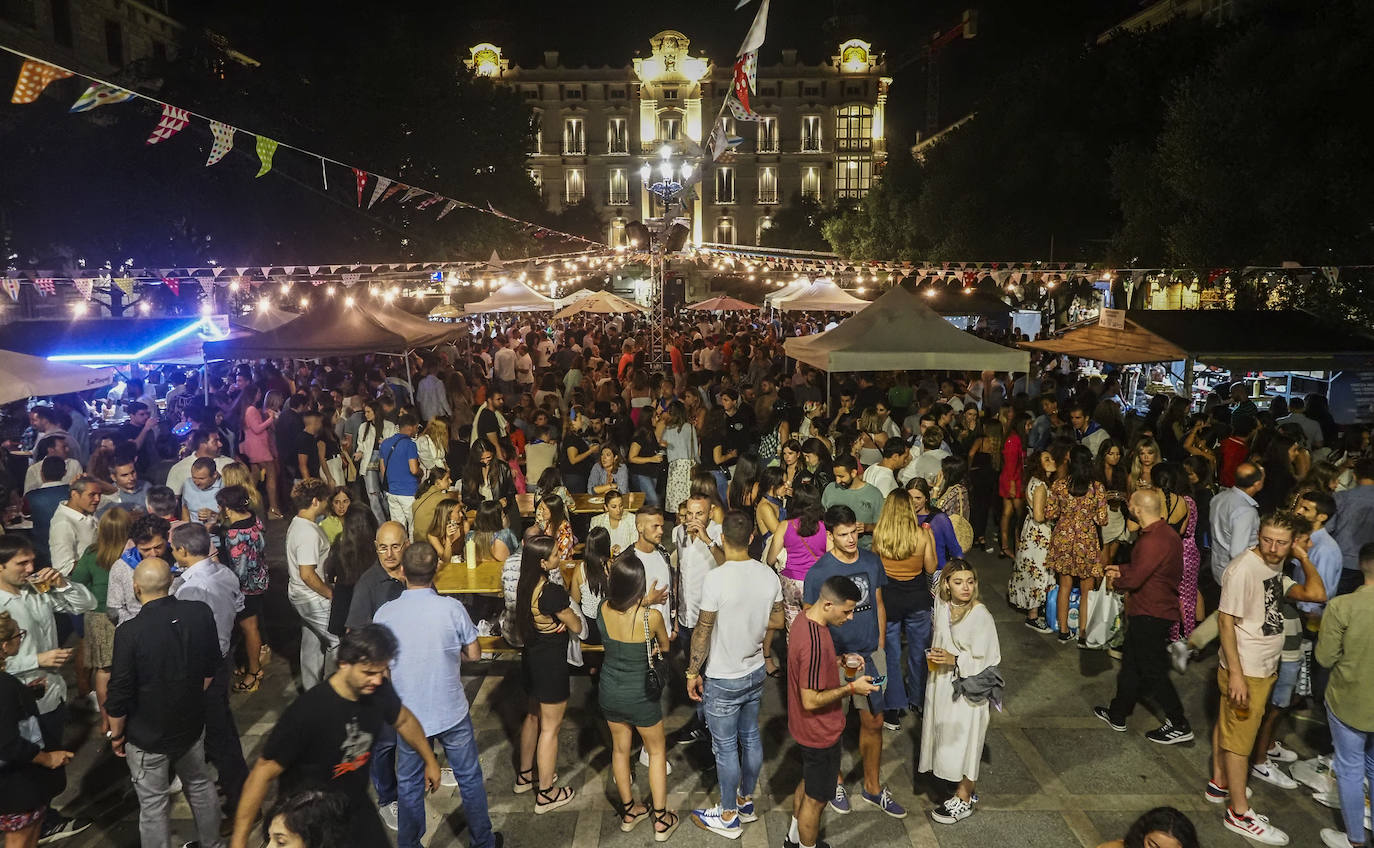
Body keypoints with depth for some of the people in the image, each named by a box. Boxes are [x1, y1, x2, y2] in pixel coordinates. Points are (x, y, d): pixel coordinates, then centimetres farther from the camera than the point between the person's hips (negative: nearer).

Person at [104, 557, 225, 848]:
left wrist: (116, 735, 0)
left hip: (147, 736, -4)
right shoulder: (200, 613, -13)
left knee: (153, 803, 12)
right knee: (200, 785, 24)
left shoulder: (130, 633, -25)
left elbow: (120, 693, -17)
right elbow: (213, 668, 0)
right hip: (191, 724, 5)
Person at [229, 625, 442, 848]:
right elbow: (264, 772, -27)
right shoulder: (307, 711, -33)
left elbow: (404, 720, 5)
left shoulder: (378, 690, -16)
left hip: (357, 806, 5)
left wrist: (429, 759, 17)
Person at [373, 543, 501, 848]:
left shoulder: (384, 614, -14)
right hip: (452, 713, -1)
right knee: (469, 777, 18)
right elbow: (474, 654, -6)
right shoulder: (452, 608, -18)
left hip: (409, 717, 1)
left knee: (409, 785, 19)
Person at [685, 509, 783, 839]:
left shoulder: (715, 578, -25)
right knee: (750, 737, 21)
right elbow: (777, 621, 6)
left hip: (723, 679, -6)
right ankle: (746, 801, 38)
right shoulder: (768, 574, -7)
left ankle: (728, 816, 24)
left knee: (725, 747, 9)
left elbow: (703, 630, -19)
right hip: (755, 672, 6)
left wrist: (693, 672, -7)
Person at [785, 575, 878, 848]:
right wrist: (851, 688, -21)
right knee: (816, 798, 13)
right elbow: (811, 701, -30)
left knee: (807, 783, 29)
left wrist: (840, 661, 2)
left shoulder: (803, 619, -5)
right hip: (820, 733, -10)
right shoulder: (815, 642, -35)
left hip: (805, 726, 10)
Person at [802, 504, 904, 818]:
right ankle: (836, 781, 36)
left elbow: (878, 606, 10)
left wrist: (879, 648, 7)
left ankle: (872, 786, 33)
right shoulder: (818, 573, -17)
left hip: (871, 654, 4)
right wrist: (842, 657, -14)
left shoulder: (872, 561, -2)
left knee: (873, 722, 14)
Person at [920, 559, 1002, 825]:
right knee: (946, 736, 15)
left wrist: (954, 660, -22)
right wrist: (934, 655, 4)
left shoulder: (980, 615, -19)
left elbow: (986, 659, -16)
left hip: (969, 688, -6)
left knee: (965, 741, 5)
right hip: (942, 682, 6)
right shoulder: (942, 607, -1)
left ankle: (964, 800, 20)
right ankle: (963, 789, 32)